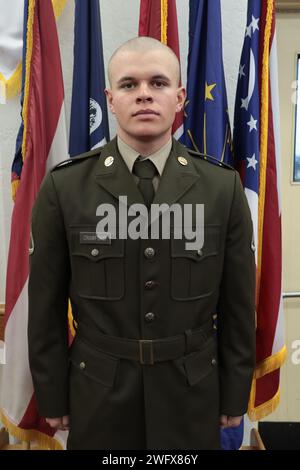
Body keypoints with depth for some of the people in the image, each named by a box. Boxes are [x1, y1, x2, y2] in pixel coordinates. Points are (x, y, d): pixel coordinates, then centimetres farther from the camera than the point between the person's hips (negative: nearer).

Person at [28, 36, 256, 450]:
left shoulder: (224, 186, -7)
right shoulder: (64, 186, -10)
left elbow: (238, 305, -2)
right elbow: (46, 306, -4)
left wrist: (235, 396, 3)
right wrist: (53, 398, 1)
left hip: (192, 392, 1)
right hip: (99, 392, 0)